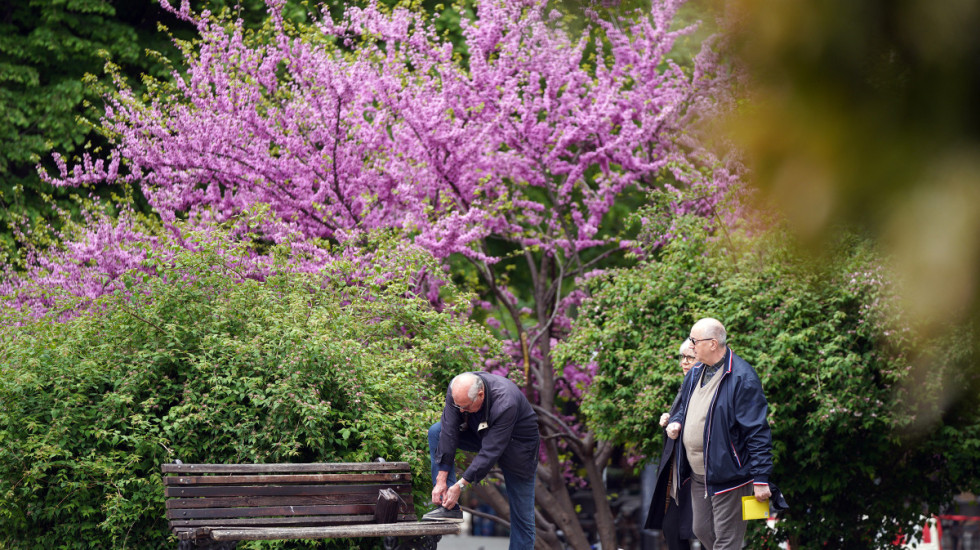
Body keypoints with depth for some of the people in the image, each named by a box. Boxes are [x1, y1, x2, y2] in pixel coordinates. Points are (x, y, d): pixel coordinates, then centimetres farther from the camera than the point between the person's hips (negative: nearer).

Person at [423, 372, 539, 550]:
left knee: (522, 515, -7)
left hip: (518, 442, -5)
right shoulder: (457, 392, -24)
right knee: (436, 432, -14)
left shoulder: (505, 404, -40)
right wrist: (441, 480, -26)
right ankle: (450, 508, -19)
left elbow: (490, 452, -36)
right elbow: (449, 433, -22)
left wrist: (460, 485, -34)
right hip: (481, 433, 5)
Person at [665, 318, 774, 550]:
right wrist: (676, 422, 3)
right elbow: (686, 407, 29)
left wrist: (761, 478, -20)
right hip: (698, 476, 9)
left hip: (728, 476, -9)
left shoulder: (742, 378, -17)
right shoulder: (696, 373, 10)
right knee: (702, 531, 17)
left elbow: (758, 432, -18)